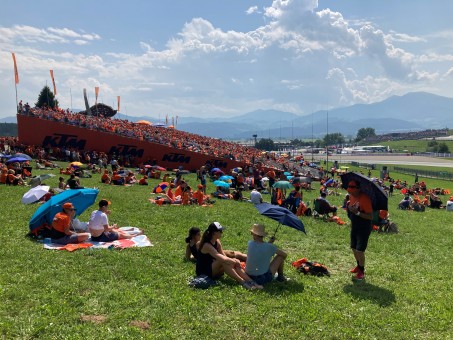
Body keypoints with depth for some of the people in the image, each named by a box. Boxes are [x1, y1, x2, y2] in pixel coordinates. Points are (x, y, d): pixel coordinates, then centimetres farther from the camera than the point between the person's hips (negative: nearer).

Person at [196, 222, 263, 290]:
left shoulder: (217, 242, 2)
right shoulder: (207, 245, -25)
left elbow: (223, 256, -2)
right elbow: (221, 258, -33)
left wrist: (234, 261, -21)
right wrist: (234, 261, -24)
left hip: (213, 268, 8)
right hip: (203, 272, -8)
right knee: (223, 262, -33)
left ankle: (251, 282, -26)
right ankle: (242, 282, -35)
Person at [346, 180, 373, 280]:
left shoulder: (365, 199, -27)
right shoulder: (352, 196, -3)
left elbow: (370, 216, -26)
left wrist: (357, 213, -35)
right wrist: (349, 207, -4)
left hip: (364, 228, -8)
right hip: (354, 226, 8)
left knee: (360, 250, -7)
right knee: (353, 248, 17)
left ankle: (361, 271, 13)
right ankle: (358, 266, 39)